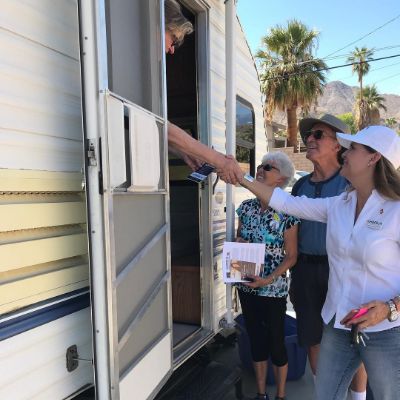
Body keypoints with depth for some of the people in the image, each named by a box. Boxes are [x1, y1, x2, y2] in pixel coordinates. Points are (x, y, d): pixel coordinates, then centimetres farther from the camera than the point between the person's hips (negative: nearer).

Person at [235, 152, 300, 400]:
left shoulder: (286, 212, -12)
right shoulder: (247, 207, 2)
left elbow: (291, 256, -10)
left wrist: (269, 279, -20)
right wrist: (238, 244, -9)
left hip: (274, 289, -4)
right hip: (247, 286, 5)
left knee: (276, 342, 9)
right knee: (256, 339, 17)